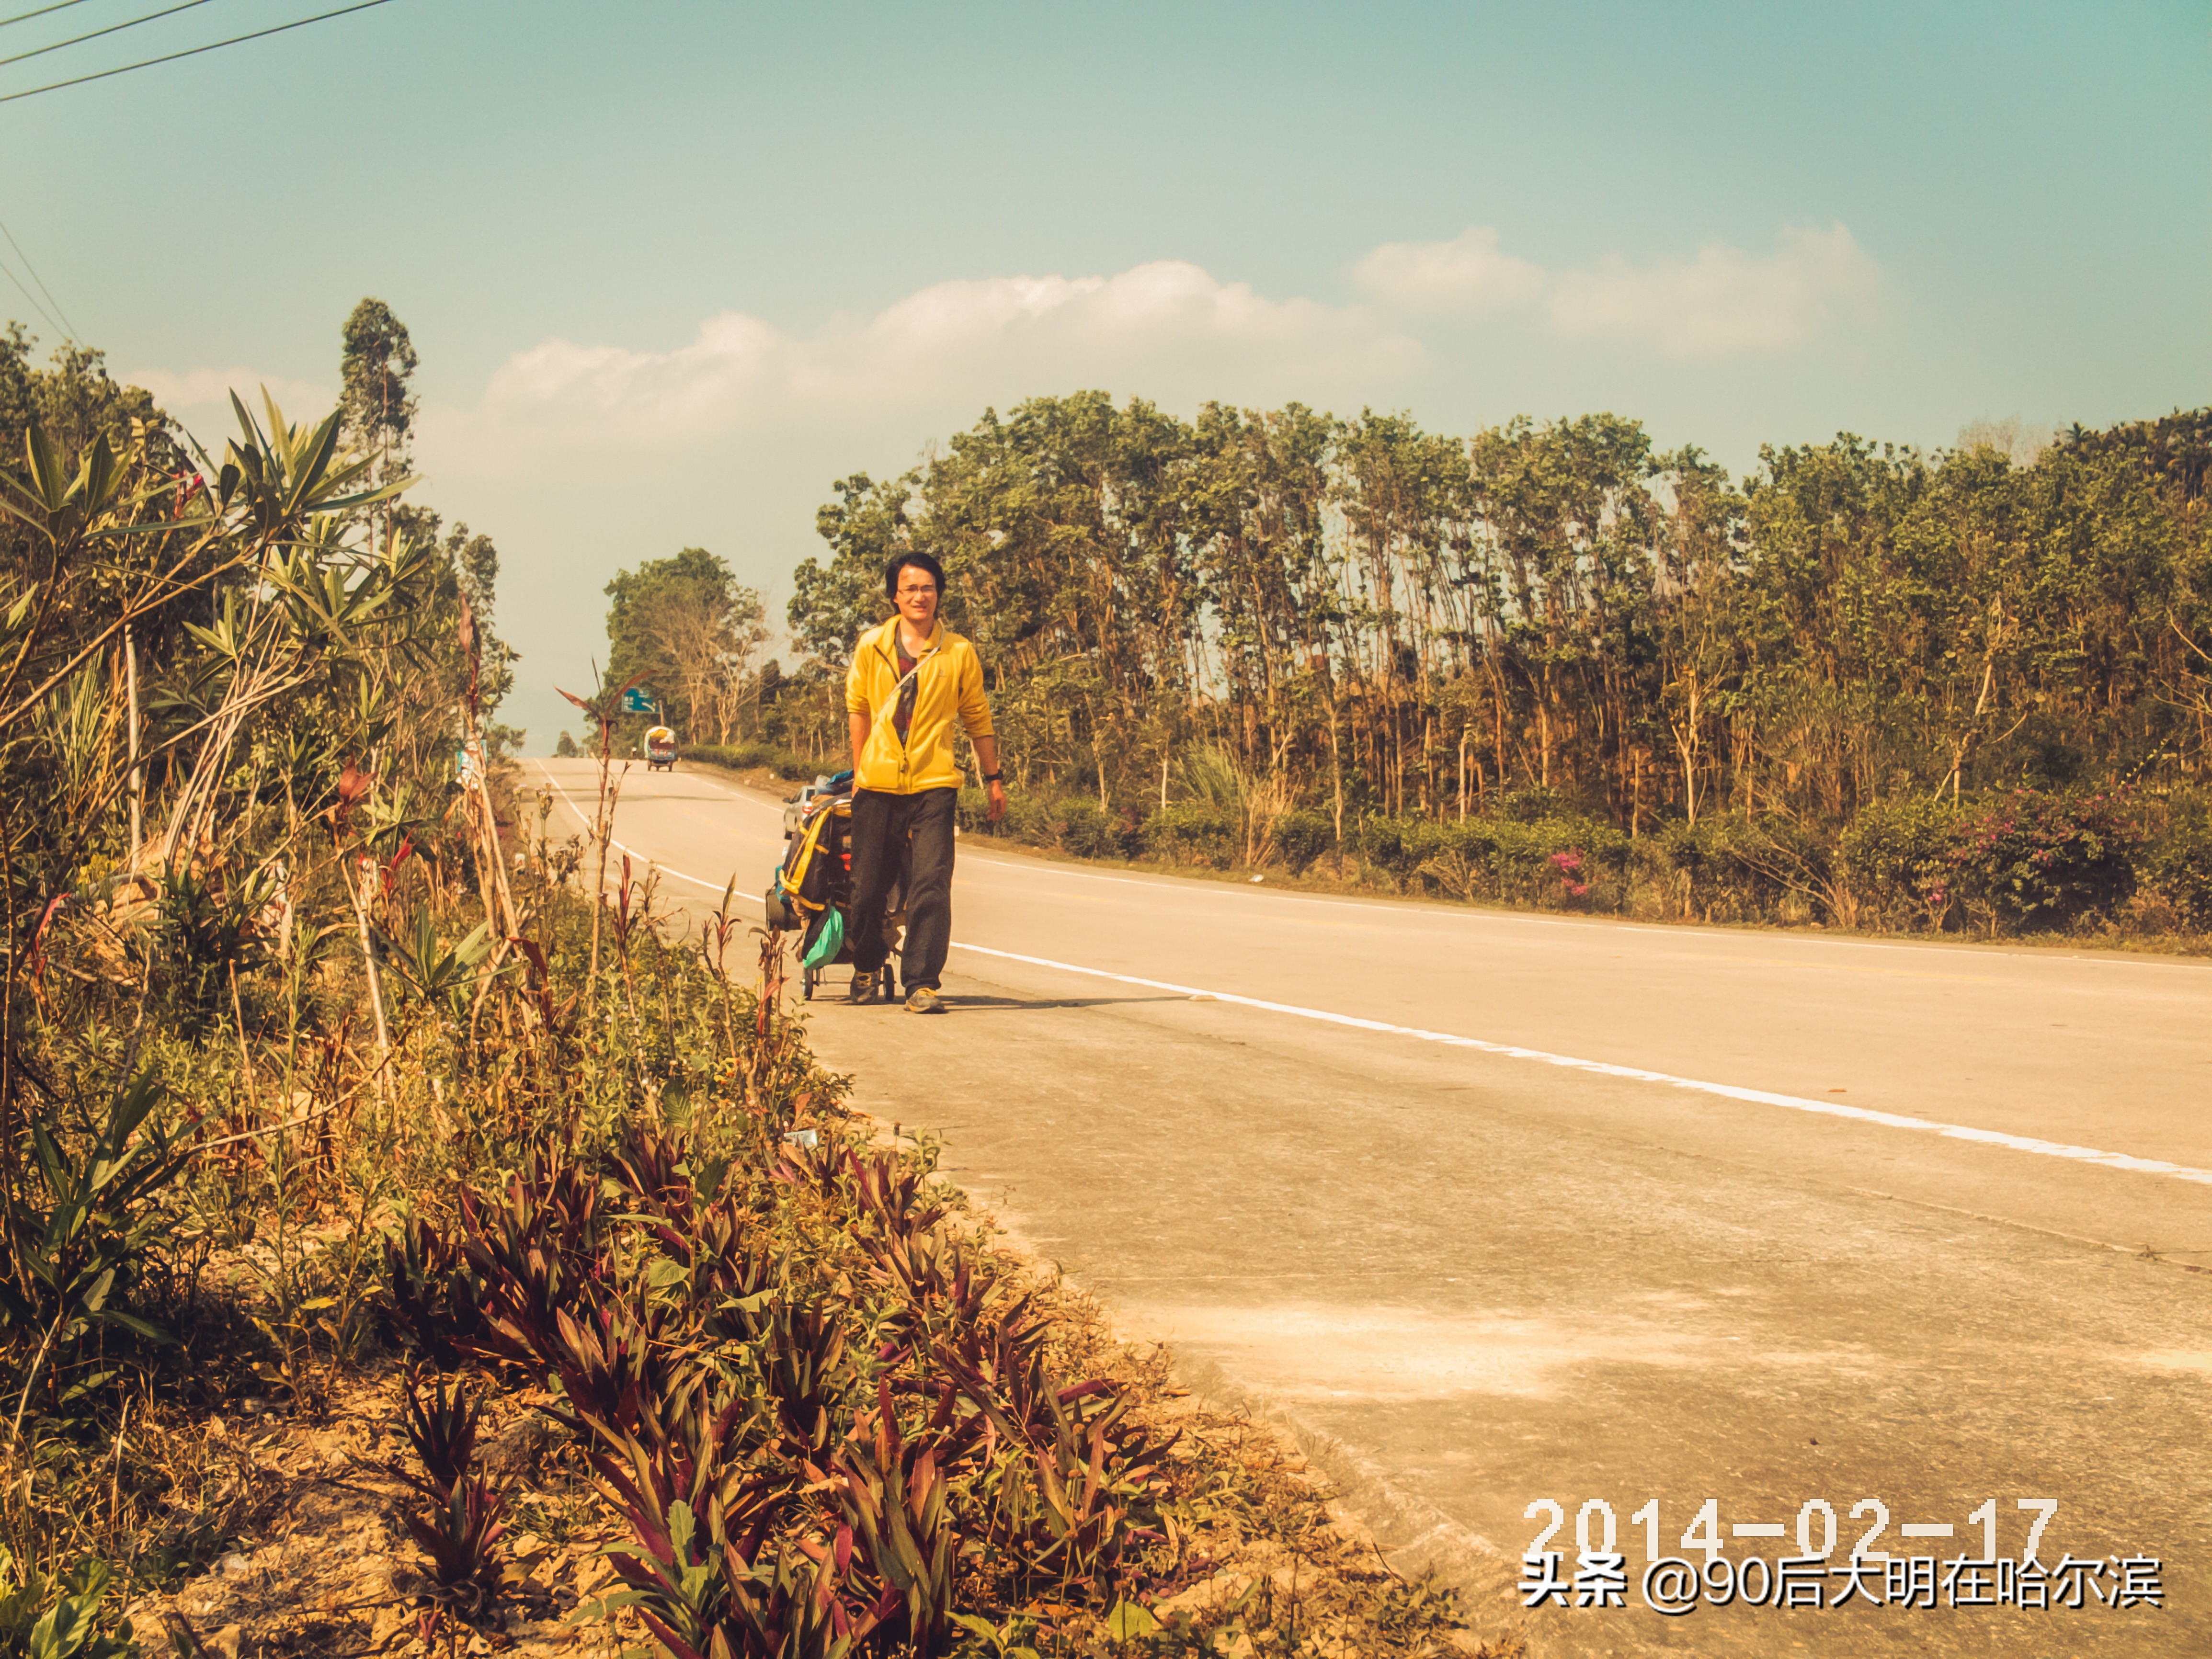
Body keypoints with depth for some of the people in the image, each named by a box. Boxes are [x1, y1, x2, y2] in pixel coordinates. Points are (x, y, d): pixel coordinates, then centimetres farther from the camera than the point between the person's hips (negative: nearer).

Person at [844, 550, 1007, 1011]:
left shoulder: (959, 652, 0)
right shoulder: (871, 646, 3)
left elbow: (977, 718, 10)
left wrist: (993, 779, 13)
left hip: (933, 785, -2)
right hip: (877, 785, 2)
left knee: (931, 886, -13)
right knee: (868, 887, 9)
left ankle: (922, 982, -8)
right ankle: (867, 966, 33)